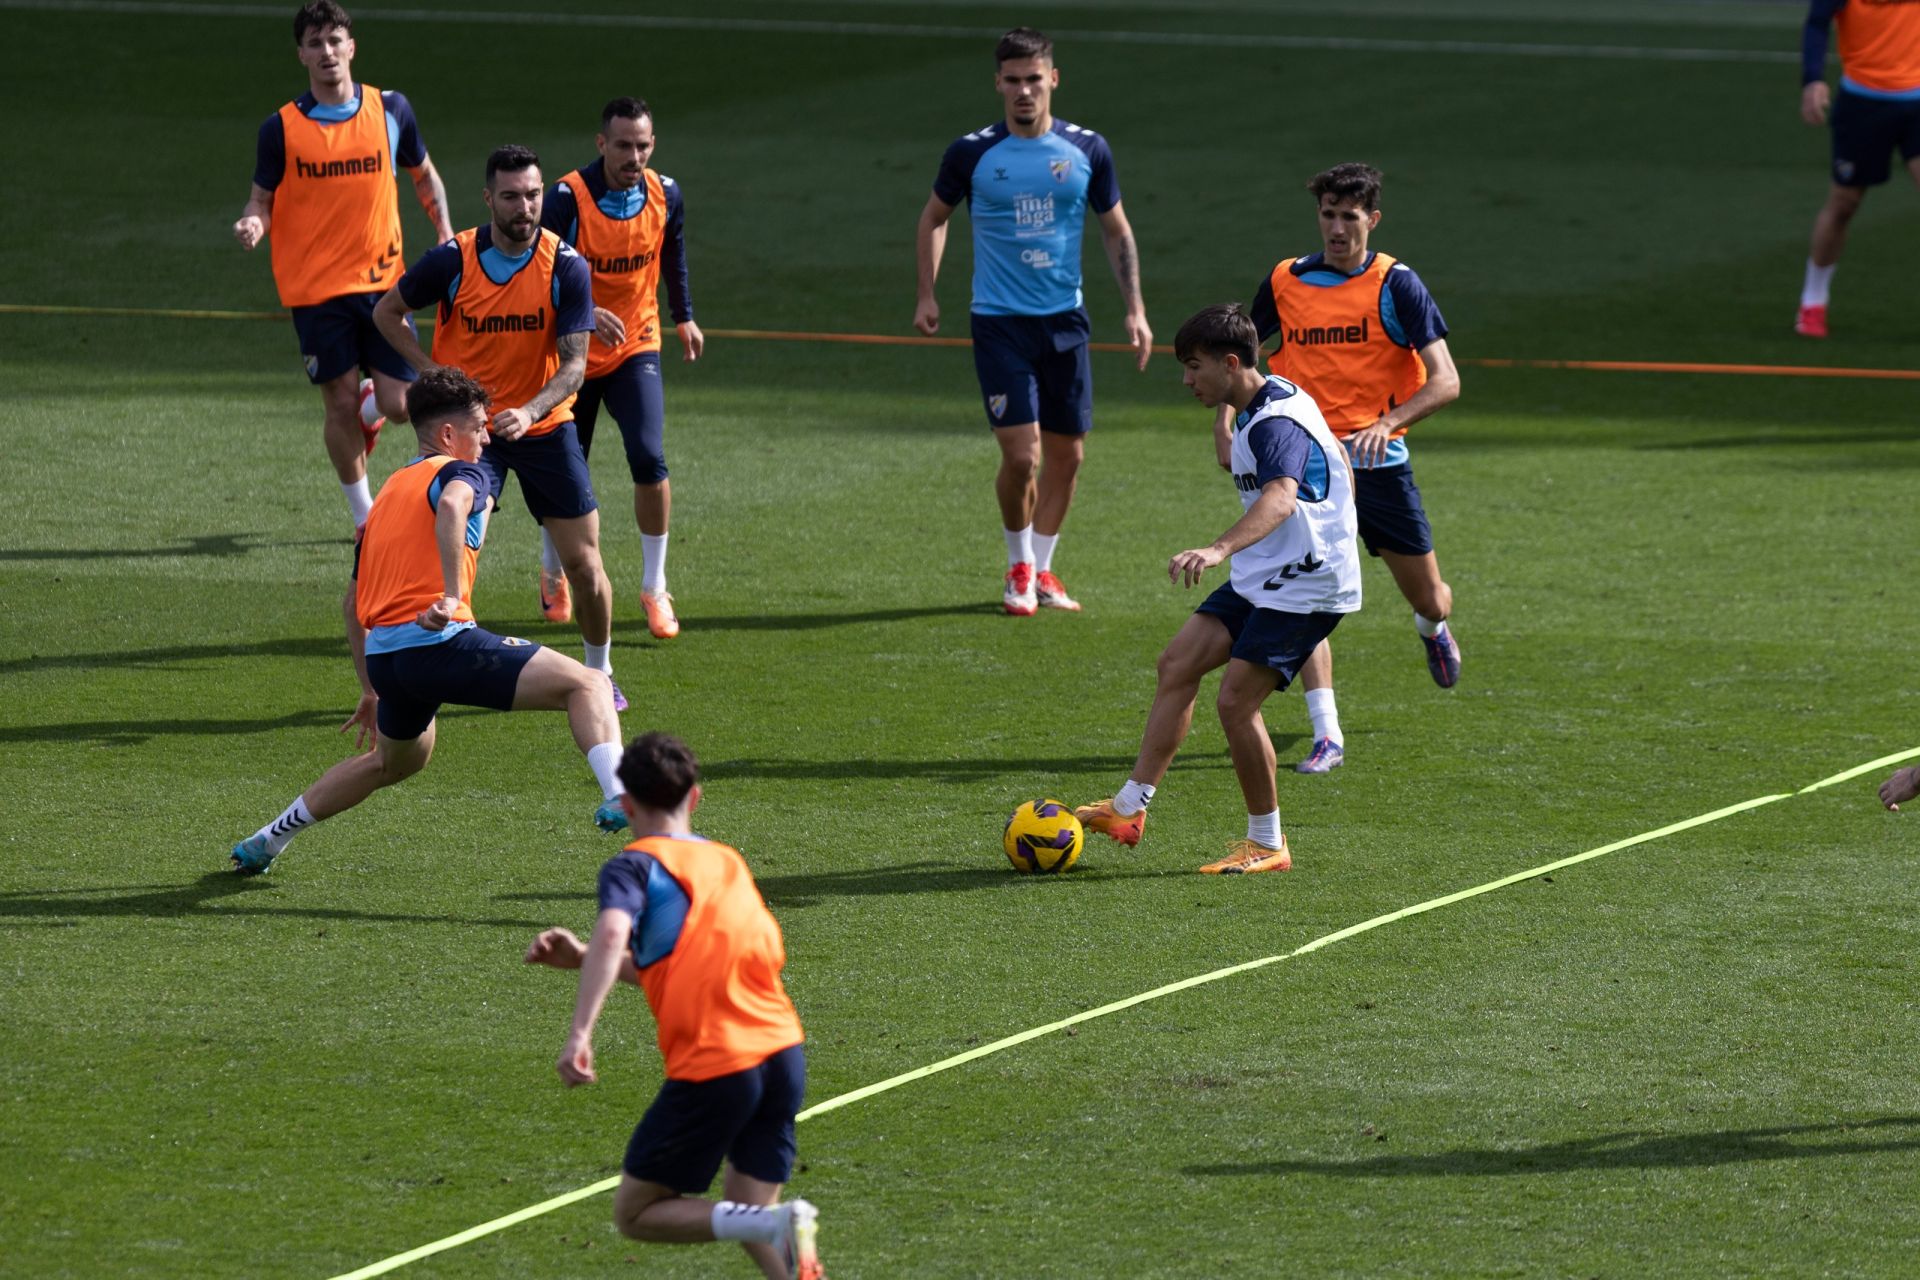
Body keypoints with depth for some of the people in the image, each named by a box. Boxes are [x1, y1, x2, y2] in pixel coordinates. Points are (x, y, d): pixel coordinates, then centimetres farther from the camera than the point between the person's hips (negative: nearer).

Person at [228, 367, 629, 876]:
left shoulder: (388, 492, 28)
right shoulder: (462, 472, 4)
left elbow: (352, 602, 31)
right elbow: (451, 505, -24)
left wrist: (372, 690, 37)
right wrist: (451, 594, -28)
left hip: (382, 654, 8)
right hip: (440, 641, -8)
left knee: (398, 759, 36)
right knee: (587, 685, -8)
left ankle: (266, 841, 43)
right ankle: (618, 799, -33)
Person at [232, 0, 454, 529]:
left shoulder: (391, 109, 2)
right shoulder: (282, 127, -3)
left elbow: (424, 175, 16)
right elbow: (263, 200, 4)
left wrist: (445, 232, 3)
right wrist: (253, 224, -19)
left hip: (382, 279, 2)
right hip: (315, 287, -2)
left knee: (400, 404, -3)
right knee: (340, 402, 1)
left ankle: (366, 410, 35)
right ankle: (365, 518, 17)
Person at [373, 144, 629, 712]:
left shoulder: (566, 267, -13)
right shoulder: (452, 260, -12)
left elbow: (574, 363, -15)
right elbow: (387, 312, 4)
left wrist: (529, 413, -32)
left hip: (545, 427, 1)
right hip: (468, 426, -1)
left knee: (584, 564, 0)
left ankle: (600, 673, 23)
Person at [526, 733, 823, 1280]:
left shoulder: (634, 865, 0)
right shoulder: (728, 860, 19)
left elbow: (612, 933, -22)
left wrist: (579, 1034, -29)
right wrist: (582, 958, 23)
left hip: (712, 1070, -6)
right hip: (783, 1053, 6)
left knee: (635, 1213, 9)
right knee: (745, 1215, 20)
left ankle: (780, 1225, -14)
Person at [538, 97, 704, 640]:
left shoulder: (665, 195, -7)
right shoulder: (567, 198, -20)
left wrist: (684, 317, 22)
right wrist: (584, 311, -37)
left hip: (636, 347, 2)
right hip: (573, 351, -2)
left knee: (648, 458, -15)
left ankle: (655, 588, -2)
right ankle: (554, 576, 35)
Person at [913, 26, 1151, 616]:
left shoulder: (1087, 150, 0)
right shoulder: (973, 153, -5)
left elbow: (1117, 231, 10)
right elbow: (934, 216, 12)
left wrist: (1135, 310, 3)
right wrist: (926, 295, 6)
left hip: (1065, 322, 3)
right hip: (999, 323, -3)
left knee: (1067, 454, 6)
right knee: (1021, 453, -12)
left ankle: (1041, 571, 23)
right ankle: (1018, 567, 11)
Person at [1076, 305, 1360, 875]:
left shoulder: (1278, 423, -23)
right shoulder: (1252, 410, 10)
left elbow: (1280, 499, -43)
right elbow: (1335, 456, 26)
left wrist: (1220, 549, -59)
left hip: (1304, 587, -10)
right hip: (1259, 579, 10)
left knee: (1236, 701, -13)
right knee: (1178, 663, 5)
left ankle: (1267, 844, 1)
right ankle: (1131, 806, 10)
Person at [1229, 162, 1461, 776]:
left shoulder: (1395, 284, -6)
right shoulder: (1285, 282, 4)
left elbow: (1445, 381, -12)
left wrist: (1389, 421, -29)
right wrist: (1224, 420, 3)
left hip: (1378, 461, -1)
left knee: (1428, 600, 11)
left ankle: (1434, 629, 50)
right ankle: (1326, 736, -15)